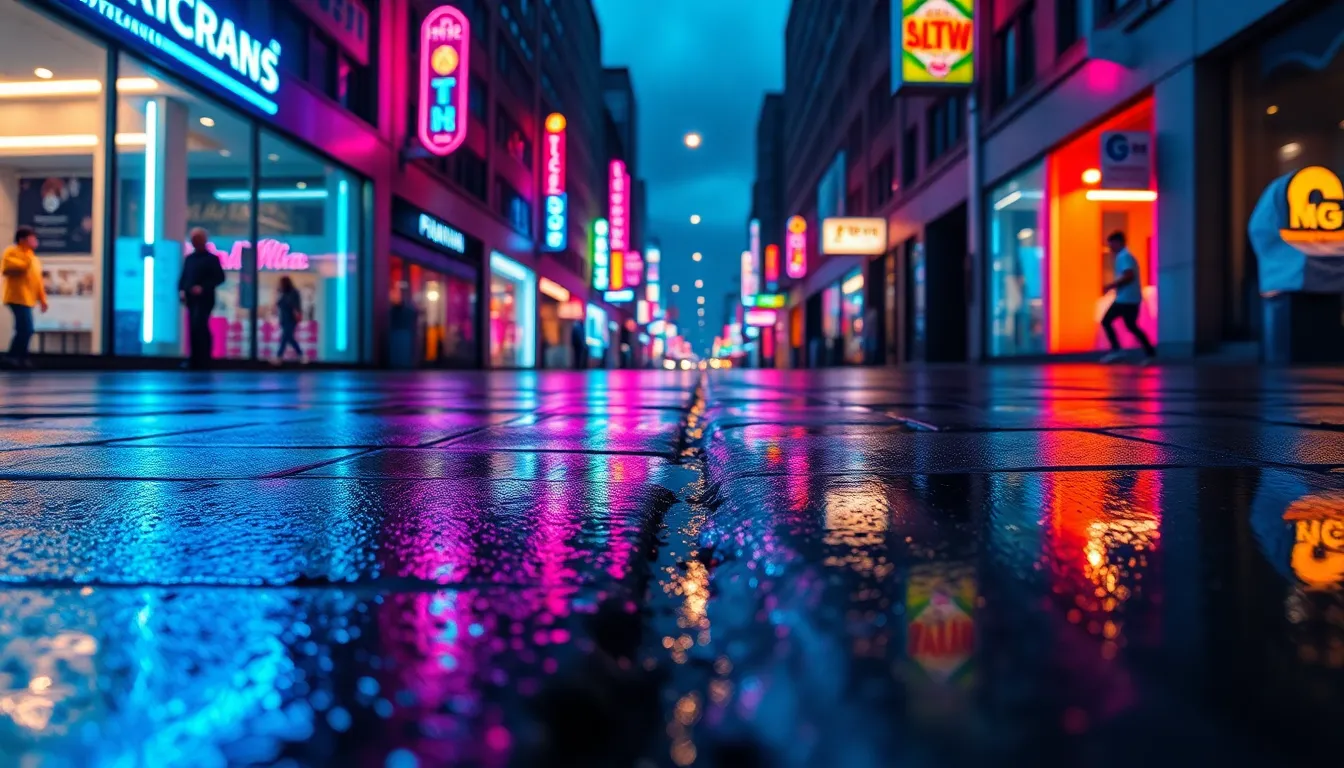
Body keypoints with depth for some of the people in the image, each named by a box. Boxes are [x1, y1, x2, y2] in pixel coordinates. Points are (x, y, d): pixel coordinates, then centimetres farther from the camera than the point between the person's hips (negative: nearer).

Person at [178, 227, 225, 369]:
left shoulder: (211, 258, -2)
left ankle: (203, 359, -12)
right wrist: (181, 290, -2)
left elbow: (220, 278, -8)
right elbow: (183, 277, 17)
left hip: (205, 299, -6)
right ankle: (196, 359, 13)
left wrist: (203, 288, -18)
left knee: (199, 325, -17)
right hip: (191, 299, 6)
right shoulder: (189, 258, 16)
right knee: (193, 328, 6)